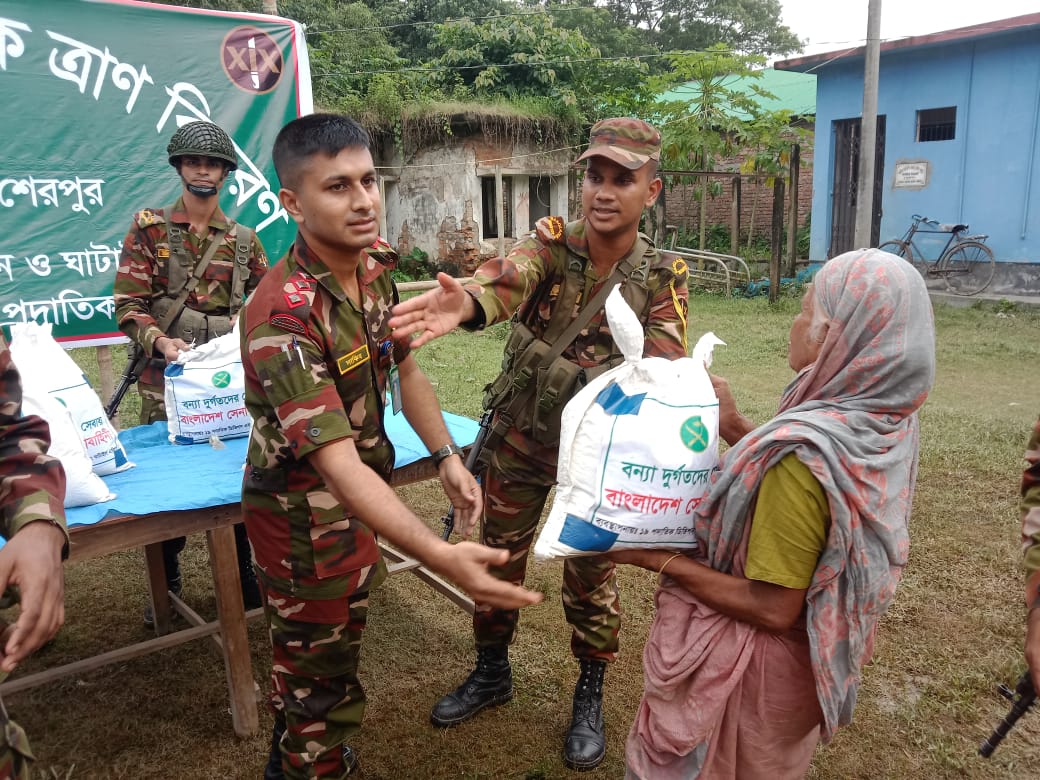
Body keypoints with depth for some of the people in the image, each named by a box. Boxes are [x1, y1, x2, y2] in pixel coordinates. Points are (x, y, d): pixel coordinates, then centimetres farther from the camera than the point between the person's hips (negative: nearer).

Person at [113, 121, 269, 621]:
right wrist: (160, 341, -22)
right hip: (166, 379, -1)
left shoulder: (244, 239, 8)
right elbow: (127, 304, -5)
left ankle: (243, 575, 24)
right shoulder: (148, 227, 1)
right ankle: (167, 584, 25)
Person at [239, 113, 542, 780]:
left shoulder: (375, 264, -6)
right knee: (321, 676, 11)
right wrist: (441, 557, -48)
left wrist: (448, 456, -2)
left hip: (363, 495, 8)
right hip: (306, 509, -8)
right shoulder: (284, 316, -32)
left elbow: (404, 368, 8)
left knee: (339, 643, 27)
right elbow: (337, 465, -38)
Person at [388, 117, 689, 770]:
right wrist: (468, 301, -59)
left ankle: (591, 697, 35)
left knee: (590, 573, 10)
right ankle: (492, 673, 39)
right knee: (498, 556, 14)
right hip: (521, 435, 1)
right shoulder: (554, 240, -12)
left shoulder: (663, 276, -9)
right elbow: (513, 276, -35)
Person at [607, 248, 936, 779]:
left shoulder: (808, 453, -35)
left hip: (746, 656, -7)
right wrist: (735, 428, 3)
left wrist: (656, 558, -24)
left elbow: (773, 610, -29)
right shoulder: (887, 420, -9)